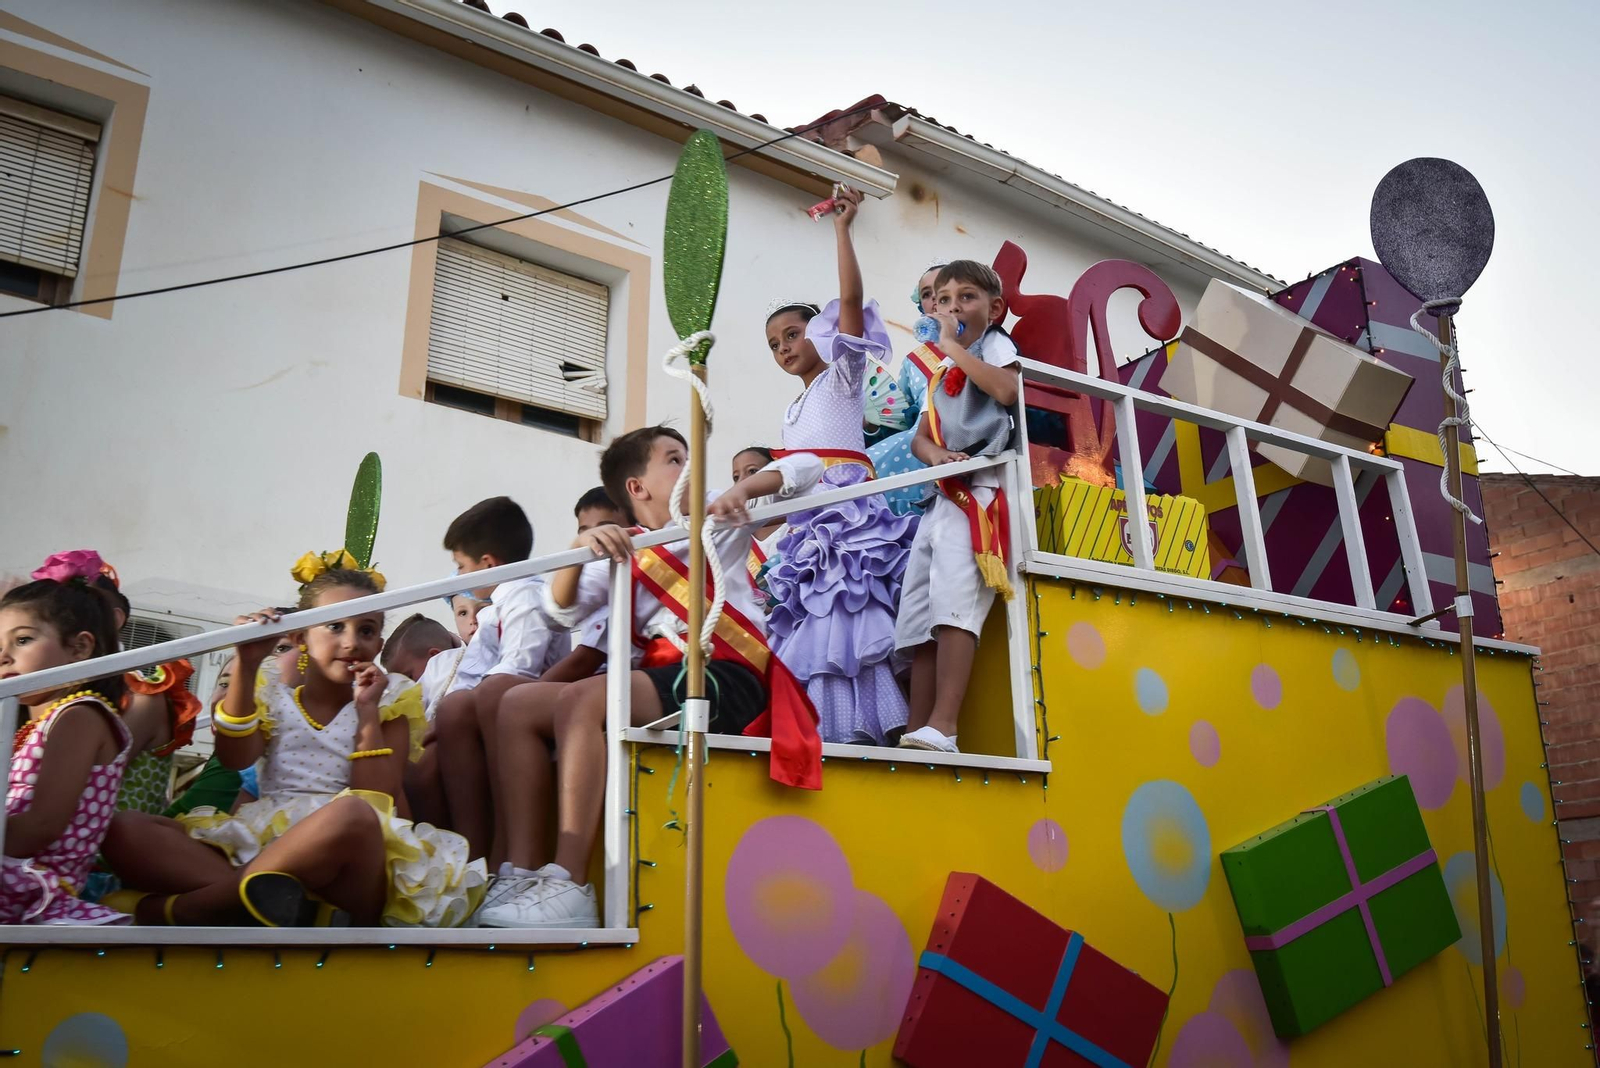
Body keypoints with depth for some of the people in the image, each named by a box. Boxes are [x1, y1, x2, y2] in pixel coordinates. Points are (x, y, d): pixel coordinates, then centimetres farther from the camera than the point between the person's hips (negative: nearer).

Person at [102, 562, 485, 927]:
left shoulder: (390, 700, 12)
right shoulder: (273, 688, 19)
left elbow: (377, 801, 0)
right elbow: (235, 759, -1)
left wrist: (367, 712, -7)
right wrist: (246, 669, -10)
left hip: (347, 859, -3)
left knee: (351, 815, -40)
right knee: (125, 829, -16)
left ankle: (177, 907, -28)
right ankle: (253, 892, -38)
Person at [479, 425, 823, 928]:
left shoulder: (719, 523, 13)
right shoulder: (621, 557, 20)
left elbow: (807, 466, 7)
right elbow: (561, 611, 5)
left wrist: (743, 487, -10)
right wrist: (580, 547, -12)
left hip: (728, 679, -5)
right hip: (660, 676, 6)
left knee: (582, 700, -28)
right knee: (518, 706, -6)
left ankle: (568, 888, -34)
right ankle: (523, 874, -14)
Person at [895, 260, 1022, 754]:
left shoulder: (995, 344, 8)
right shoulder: (941, 373, 28)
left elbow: (1007, 389, -15)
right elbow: (920, 437, 17)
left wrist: (954, 347, -6)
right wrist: (936, 455, -7)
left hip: (979, 492, -8)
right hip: (942, 492, 8)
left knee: (954, 603, -24)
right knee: (919, 620, 1)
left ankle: (942, 725, -31)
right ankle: (916, 733, 1)